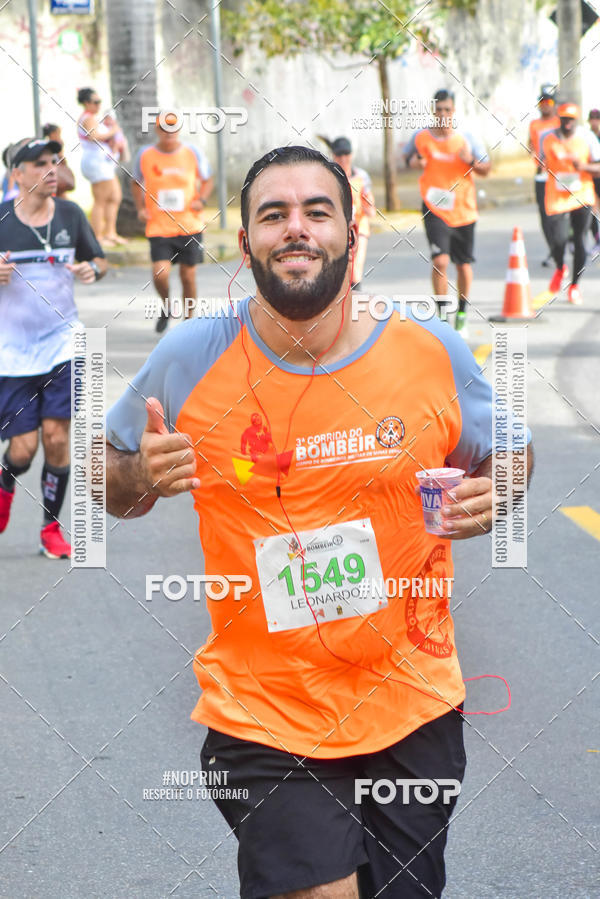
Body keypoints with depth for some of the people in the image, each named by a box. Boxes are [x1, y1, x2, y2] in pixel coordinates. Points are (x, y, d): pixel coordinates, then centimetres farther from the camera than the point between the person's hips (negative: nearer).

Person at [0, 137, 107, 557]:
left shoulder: (70, 214, 2)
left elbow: (99, 259, 15)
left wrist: (93, 269, -8)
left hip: (62, 341, 2)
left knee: (57, 436, -6)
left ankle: (52, 528, 12)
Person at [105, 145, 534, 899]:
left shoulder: (432, 354, -6)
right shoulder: (191, 358, -8)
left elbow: (504, 455, 11)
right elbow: (111, 484, 6)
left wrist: (487, 499, -10)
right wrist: (141, 478, -16)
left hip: (412, 709, 2)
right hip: (262, 717, -2)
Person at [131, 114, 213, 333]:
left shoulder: (193, 153, -1)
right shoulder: (145, 155, 0)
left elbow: (207, 180, 13)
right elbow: (136, 183, 16)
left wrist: (201, 200, -7)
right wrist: (141, 208, 1)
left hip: (190, 226, 1)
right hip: (158, 227, 0)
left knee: (188, 276, 4)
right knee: (160, 274, -15)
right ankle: (166, 307, 16)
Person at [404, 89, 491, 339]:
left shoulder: (467, 138, -4)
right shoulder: (421, 137, -4)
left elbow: (486, 168, 2)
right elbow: (408, 157, 14)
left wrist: (471, 161, -19)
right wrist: (415, 162, -9)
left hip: (463, 209, 2)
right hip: (435, 209, -2)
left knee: (464, 264, 10)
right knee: (440, 261, -17)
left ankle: (462, 314, 30)